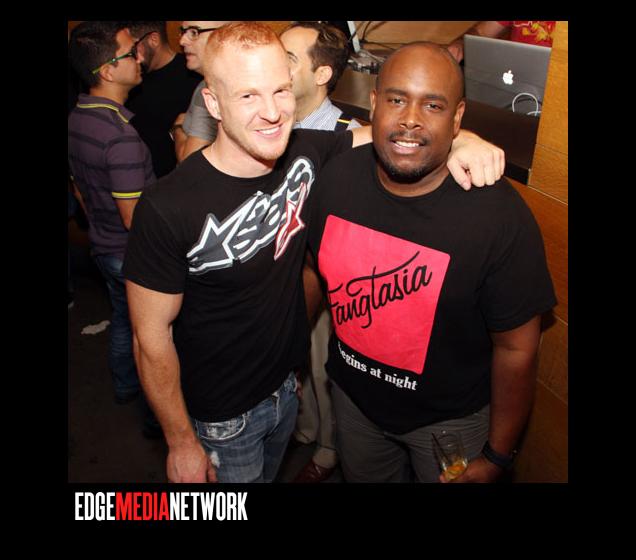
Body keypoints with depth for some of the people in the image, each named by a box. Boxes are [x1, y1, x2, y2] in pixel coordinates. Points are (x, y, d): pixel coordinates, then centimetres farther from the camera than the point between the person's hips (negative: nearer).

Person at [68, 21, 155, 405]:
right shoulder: (122, 136, -29)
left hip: (103, 245, 9)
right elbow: (135, 219, -26)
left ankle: (125, 386, 46)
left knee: (123, 317, 26)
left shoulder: (76, 118, 0)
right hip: (134, 254, -9)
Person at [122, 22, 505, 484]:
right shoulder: (166, 209, -29)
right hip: (220, 419, -4)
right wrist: (181, 443, -11)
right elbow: (152, 337, -19)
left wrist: (459, 139, -25)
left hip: (286, 385, 5)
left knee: (270, 473, 32)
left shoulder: (305, 152, -14)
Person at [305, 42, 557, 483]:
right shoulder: (338, 176, -15)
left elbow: (516, 349, -17)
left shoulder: (500, 215, -27)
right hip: (353, 396, 4)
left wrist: (496, 456, -7)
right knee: (361, 476, 29)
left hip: (450, 418, -3)